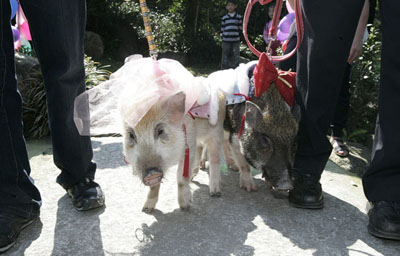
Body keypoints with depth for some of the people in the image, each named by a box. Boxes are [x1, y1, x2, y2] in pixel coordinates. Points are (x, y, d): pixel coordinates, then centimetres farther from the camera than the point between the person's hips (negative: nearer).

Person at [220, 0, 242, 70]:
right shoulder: (224, 18, 8)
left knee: (235, 57, 0)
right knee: (225, 58, 1)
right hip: (226, 41, 1)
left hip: (235, 41, -1)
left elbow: (240, 29, 6)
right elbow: (222, 30, 11)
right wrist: (223, 38, 2)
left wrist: (238, 37, -1)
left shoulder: (239, 17, 6)